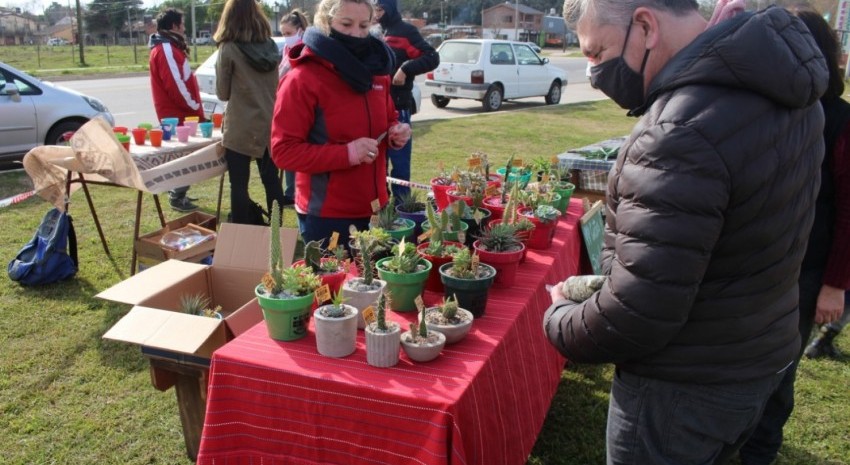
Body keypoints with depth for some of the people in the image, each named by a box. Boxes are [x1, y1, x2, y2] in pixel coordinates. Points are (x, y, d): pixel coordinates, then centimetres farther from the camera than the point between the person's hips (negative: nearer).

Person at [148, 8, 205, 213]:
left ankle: (178, 193, 24)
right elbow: (175, 84, -23)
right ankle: (178, 197, 1)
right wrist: (195, 108, -16)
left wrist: (194, 107, 13)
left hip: (178, 112, 10)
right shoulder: (166, 49, -16)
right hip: (177, 114, -10)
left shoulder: (169, 47, 18)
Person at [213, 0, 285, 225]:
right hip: (270, 126, 5)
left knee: (239, 186, 3)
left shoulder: (228, 50, -9)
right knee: (272, 181, 12)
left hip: (240, 129, -5)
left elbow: (223, 93, -1)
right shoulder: (270, 46, 5)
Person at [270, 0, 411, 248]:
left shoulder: (375, 70, 7)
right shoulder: (302, 80, -13)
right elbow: (283, 151, -16)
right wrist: (346, 154, -24)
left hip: (374, 209, 6)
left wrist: (395, 131, -2)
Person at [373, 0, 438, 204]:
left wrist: (406, 69, -23)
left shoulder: (406, 30, -5)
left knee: (399, 159, -3)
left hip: (397, 105, -8)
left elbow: (432, 58, -13)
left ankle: (400, 203, 5)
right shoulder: (380, 34, 16)